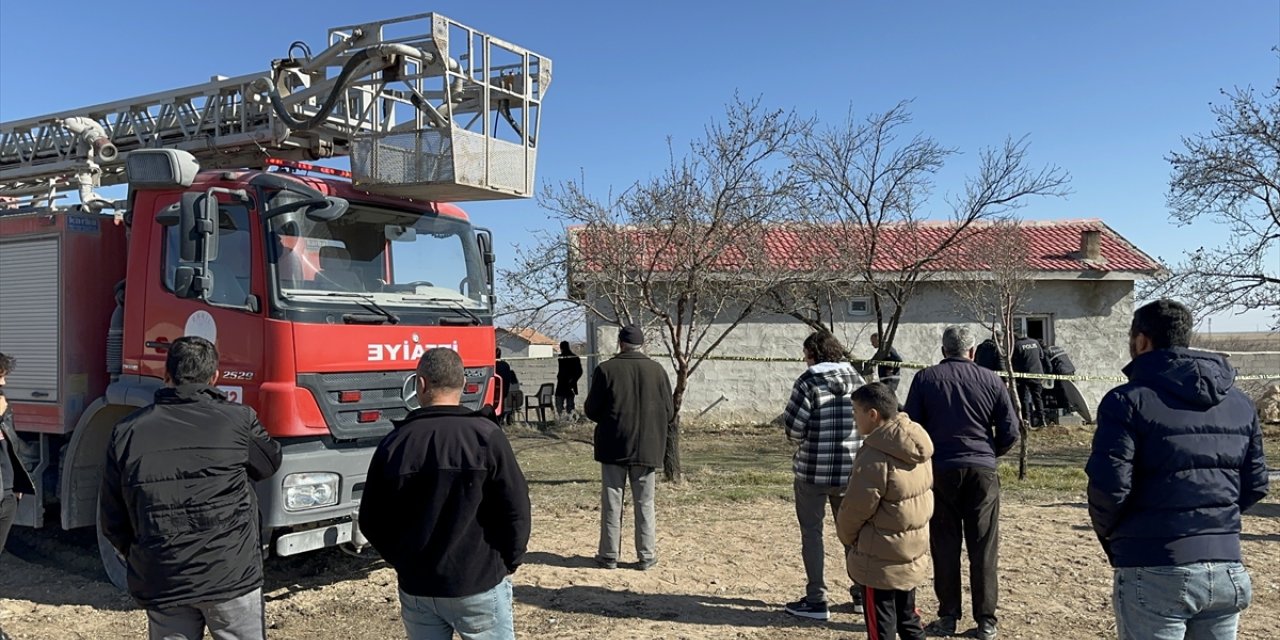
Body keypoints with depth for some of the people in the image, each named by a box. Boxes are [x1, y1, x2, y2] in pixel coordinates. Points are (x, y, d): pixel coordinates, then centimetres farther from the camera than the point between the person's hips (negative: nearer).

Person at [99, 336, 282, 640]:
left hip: (160, 585, 3)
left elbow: (112, 522, 8)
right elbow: (269, 463, 13)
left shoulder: (126, 433, 1)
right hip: (232, 577, -2)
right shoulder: (238, 420, -8)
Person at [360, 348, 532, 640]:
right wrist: (509, 562, 5)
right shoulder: (486, 436, -12)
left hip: (415, 588, 3)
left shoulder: (393, 443, -3)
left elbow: (371, 520, 4)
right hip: (480, 585, -3)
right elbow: (515, 509, -12)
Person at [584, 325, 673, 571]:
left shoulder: (606, 369, -7)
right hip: (647, 447, 1)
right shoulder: (657, 370, -3)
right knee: (645, 503, 10)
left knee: (612, 503, 8)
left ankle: (609, 555, 14)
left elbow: (591, 410, -3)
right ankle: (647, 555, 13)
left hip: (613, 446, -1)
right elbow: (669, 413, 2)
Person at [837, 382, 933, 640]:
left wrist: (847, 536, 2)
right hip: (913, 552, 8)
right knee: (907, 619, 21)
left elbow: (855, 509, -18)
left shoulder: (875, 457, -25)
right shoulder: (917, 450, 2)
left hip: (881, 559, -8)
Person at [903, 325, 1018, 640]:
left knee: (945, 546, 8)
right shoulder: (991, 380, 1)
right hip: (982, 471, 0)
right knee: (984, 548, 7)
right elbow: (1010, 432, 2)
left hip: (941, 470, 0)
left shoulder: (925, 378, 0)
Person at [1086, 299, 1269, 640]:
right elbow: (1255, 484, 11)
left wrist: (1108, 533, 2)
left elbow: (1108, 487, -16)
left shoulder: (1128, 401, -11)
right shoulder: (1240, 403, 9)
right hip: (1228, 571, 6)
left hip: (1155, 573, -6)